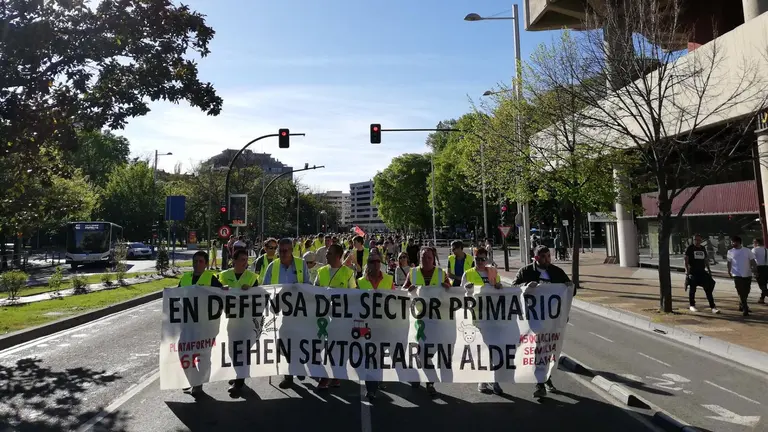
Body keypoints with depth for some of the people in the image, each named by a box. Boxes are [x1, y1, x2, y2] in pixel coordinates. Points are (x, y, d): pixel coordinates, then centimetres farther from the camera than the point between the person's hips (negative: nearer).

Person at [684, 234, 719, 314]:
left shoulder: (703, 248, 12)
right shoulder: (690, 248, -4)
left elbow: (706, 260, 19)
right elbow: (686, 260, -7)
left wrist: (708, 269, 12)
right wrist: (687, 270, -15)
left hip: (702, 271, 5)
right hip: (693, 272, -5)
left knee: (708, 289, 1)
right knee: (692, 289, 3)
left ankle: (712, 307, 3)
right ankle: (691, 305, 17)